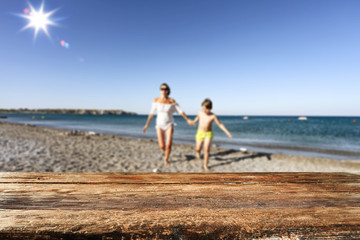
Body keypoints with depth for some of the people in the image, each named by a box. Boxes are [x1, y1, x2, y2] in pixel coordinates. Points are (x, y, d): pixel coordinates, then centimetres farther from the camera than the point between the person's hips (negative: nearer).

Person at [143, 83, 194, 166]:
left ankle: (166, 159, 20)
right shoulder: (156, 100, -7)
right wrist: (147, 124, 1)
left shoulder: (172, 101, -9)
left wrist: (188, 120, -2)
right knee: (162, 146, -4)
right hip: (160, 125, 1)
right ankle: (164, 151, 37)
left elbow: (180, 111, -2)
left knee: (169, 144, -11)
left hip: (169, 124, 0)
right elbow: (151, 113, 0)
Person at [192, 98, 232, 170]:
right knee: (198, 148, 2)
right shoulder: (200, 112, -7)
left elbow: (220, 124, -9)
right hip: (200, 133, 2)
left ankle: (205, 165, 4)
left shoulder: (213, 116, -16)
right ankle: (198, 152, 41)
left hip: (208, 134, -2)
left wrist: (227, 132, -13)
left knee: (206, 149, -11)